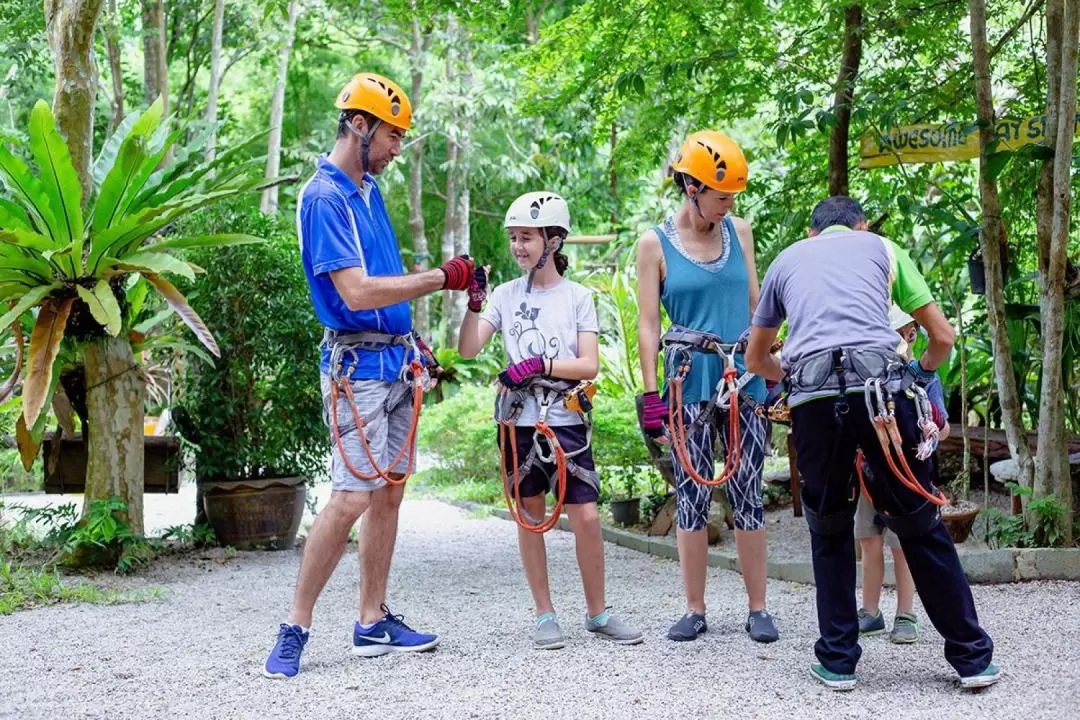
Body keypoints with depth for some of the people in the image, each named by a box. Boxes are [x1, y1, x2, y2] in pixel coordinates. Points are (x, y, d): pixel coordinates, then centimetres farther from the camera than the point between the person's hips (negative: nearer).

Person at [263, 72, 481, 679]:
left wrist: (413, 343, 16)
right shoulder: (324, 197, -14)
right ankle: (295, 628, 1)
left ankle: (374, 623, 17)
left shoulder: (371, 189, 14)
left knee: (390, 491, 9)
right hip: (358, 366, -9)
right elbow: (357, 292, -23)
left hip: (396, 360, 9)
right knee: (352, 498, -11)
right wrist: (441, 278, -18)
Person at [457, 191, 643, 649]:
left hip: (566, 421, -1)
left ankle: (598, 613, 13)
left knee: (586, 516, -4)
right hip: (519, 421, 2)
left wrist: (538, 365, -17)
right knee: (530, 516, 7)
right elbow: (467, 351, -3)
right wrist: (474, 302, -15)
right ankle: (544, 615, 18)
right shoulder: (506, 294, 5)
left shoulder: (577, 297, 2)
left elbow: (589, 366, -6)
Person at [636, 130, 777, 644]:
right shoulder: (655, 243, -1)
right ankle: (695, 610, 12)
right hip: (689, 386, -2)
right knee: (691, 498, 2)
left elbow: (755, 305, 15)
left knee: (748, 496, 3)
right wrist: (650, 394, -6)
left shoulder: (739, 232, 8)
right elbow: (648, 323, -1)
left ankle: (758, 609, 11)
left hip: (744, 382, 2)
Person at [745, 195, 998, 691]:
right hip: (882, 389, -1)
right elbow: (943, 336, 22)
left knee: (829, 531, 18)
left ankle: (837, 661, 19)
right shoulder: (883, 247, 23)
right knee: (921, 525, 11)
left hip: (813, 399, 1)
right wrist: (920, 372, 43)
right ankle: (972, 657, 18)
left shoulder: (786, 260, 28)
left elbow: (755, 358, 36)